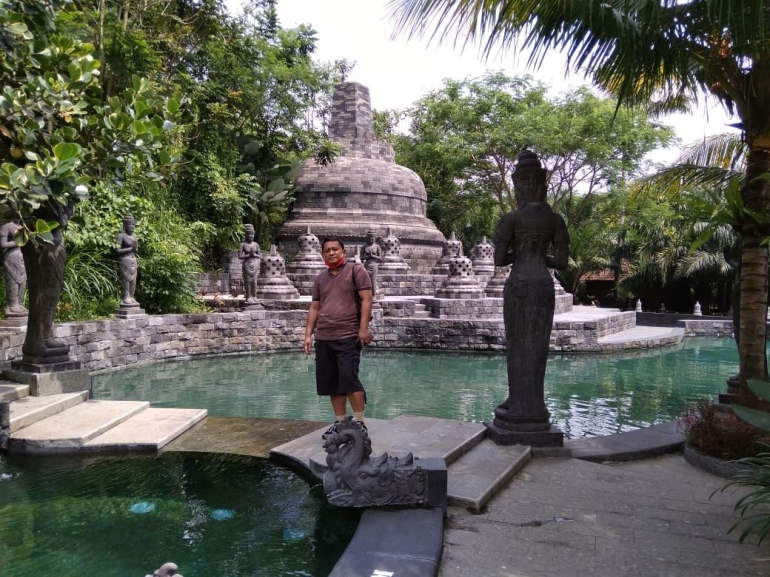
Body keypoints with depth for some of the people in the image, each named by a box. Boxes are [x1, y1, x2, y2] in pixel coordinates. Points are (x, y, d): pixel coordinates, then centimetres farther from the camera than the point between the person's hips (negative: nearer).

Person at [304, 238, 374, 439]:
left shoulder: (356, 270, 0)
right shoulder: (320, 279, 18)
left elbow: (366, 299, -6)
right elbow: (314, 308, 18)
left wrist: (363, 328, -15)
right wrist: (308, 334, 11)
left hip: (348, 336, -6)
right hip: (323, 338, 6)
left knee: (349, 379, -9)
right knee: (331, 383, 8)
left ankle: (360, 423, 2)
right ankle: (340, 423, 17)